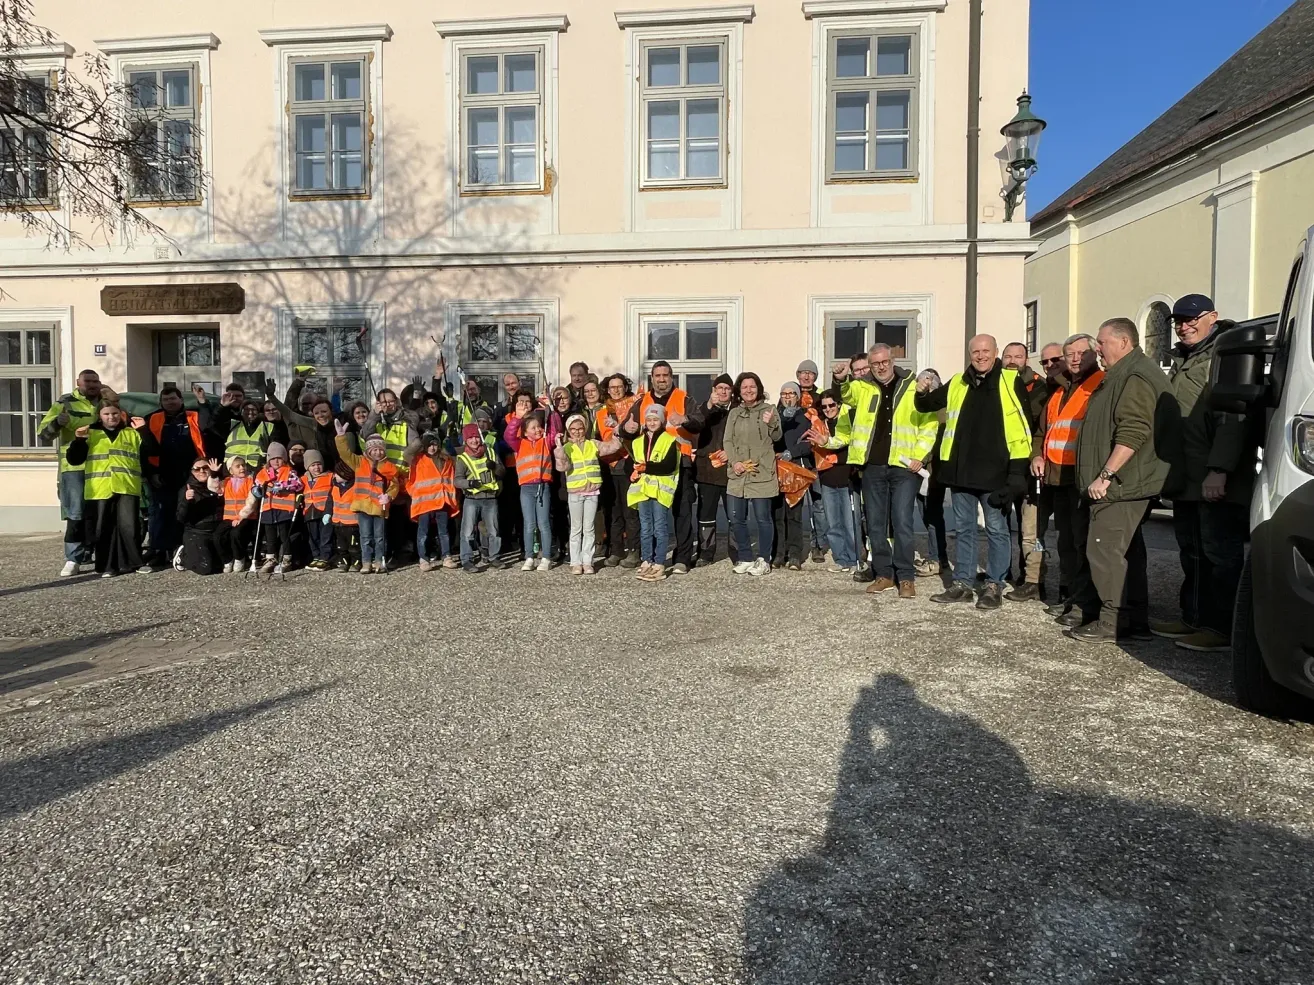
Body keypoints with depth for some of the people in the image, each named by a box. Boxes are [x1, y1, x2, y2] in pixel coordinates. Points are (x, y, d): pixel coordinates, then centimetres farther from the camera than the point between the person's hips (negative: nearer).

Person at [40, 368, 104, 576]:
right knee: (76, 514, -7)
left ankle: (90, 552, 24)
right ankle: (73, 559, -4)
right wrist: (57, 422, -23)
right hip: (74, 467, -4)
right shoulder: (65, 402, 1)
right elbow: (44, 433, -3)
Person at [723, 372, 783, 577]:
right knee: (737, 518, 7)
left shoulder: (769, 410, 2)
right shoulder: (734, 413, 13)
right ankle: (744, 559, 18)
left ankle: (763, 560, 8)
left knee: (762, 518, -2)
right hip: (738, 474, 4)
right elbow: (728, 440, 9)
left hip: (761, 474, -4)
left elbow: (776, 437, -5)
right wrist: (734, 461, -7)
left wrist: (771, 424, -26)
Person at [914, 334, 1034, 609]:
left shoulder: (1012, 382, -2)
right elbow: (927, 406, 23)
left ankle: (994, 586, 12)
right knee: (962, 528, 11)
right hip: (961, 470, 5)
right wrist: (922, 395, -2)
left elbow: (1026, 423, -5)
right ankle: (962, 583, 20)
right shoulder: (957, 384, 11)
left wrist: (1018, 470, -12)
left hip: (996, 471, -5)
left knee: (996, 529, 3)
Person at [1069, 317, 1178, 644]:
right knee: (1128, 551, 14)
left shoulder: (1136, 377, -14)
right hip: (1122, 485, 11)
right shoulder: (1123, 376, 21)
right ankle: (1135, 621, 21)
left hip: (1122, 484, -11)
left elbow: (1132, 433, -25)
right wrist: (1104, 476, 23)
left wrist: (1105, 475, -24)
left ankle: (1112, 624, -6)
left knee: (1106, 550, -10)